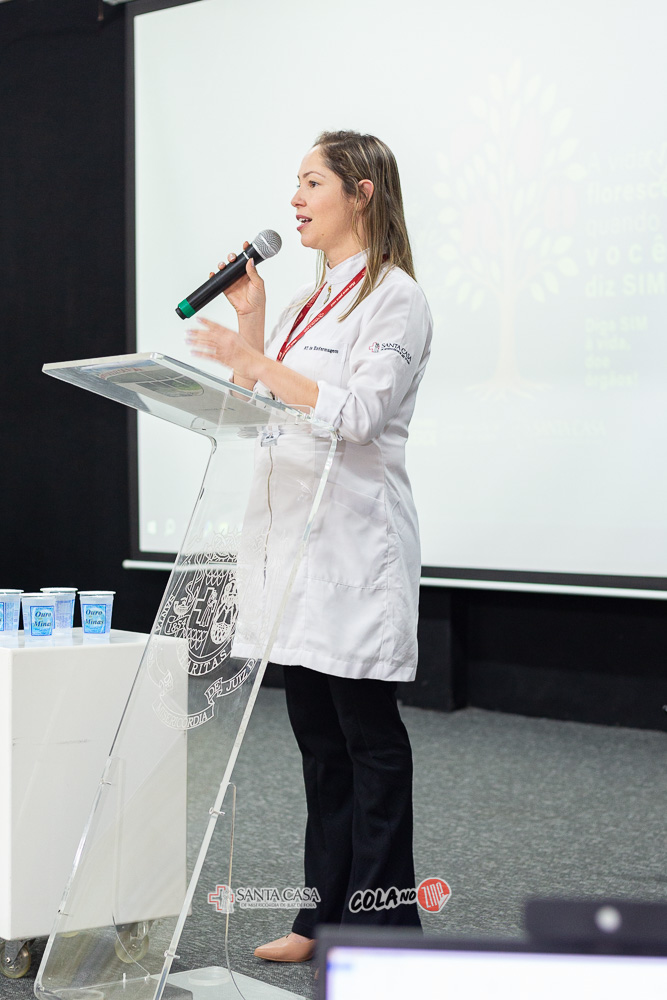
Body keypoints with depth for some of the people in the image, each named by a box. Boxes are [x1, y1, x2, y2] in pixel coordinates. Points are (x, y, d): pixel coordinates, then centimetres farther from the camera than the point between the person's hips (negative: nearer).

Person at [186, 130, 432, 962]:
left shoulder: (394, 297, -7)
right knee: (317, 734, 10)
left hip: (359, 541, -8)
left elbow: (358, 414, -18)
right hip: (301, 533, 8)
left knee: (368, 735, -3)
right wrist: (249, 321, 9)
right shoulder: (308, 302, 18)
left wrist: (257, 361, -20)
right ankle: (326, 914, 18)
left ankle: (382, 922, 5)